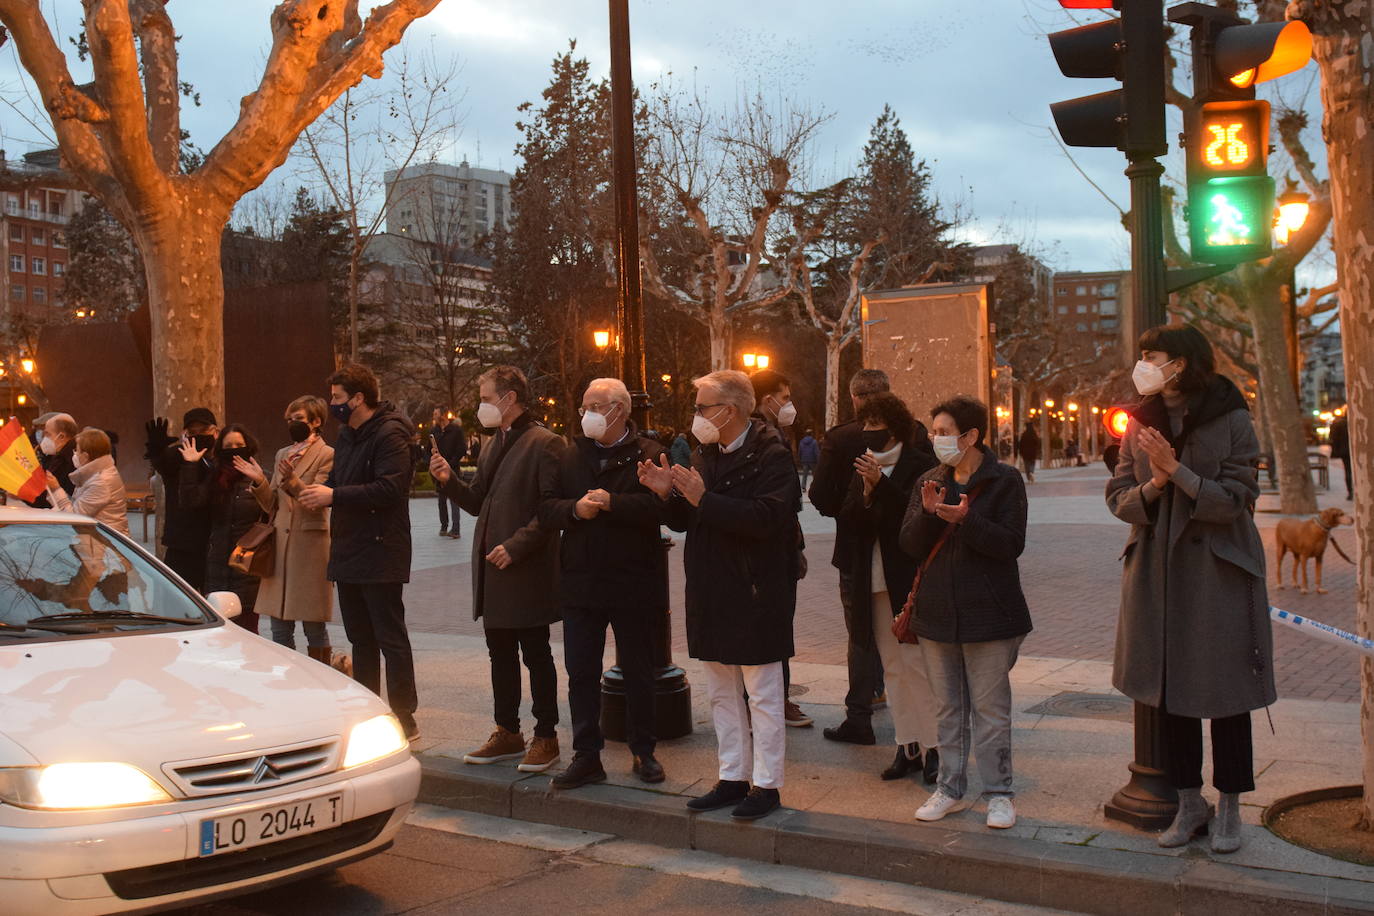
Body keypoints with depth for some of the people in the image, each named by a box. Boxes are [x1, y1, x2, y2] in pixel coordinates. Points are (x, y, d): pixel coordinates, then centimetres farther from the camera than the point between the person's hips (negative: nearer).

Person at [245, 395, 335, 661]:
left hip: (310, 542, -6)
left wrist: (291, 480, -26)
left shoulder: (326, 455, -3)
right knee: (279, 627, 7)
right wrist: (259, 481, -3)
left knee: (314, 626, -1)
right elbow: (272, 505, 14)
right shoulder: (282, 454, 17)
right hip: (280, 542, 6)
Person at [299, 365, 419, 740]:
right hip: (348, 552, 9)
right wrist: (321, 493, 0)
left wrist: (333, 495, -20)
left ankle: (404, 719, 3)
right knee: (361, 639, 16)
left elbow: (389, 489, -24)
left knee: (390, 638, -4)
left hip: (380, 554, -9)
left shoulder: (389, 434, -14)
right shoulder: (347, 436, 15)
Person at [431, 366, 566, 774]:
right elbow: (479, 504, 17)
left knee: (536, 655, 2)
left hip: (528, 570, -8)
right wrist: (450, 481, 1)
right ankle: (507, 734, 26)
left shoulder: (543, 443, -11)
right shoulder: (492, 446, 15)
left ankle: (546, 737, 13)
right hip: (492, 571, 8)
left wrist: (516, 545, -21)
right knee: (500, 654, 15)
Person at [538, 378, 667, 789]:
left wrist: (612, 503, -23)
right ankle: (586, 756, 17)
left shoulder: (647, 454, -5)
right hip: (580, 582, 4)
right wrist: (574, 509, -15)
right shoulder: (572, 456, 9)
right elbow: (546, 510, 3)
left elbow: (659, 505, -20)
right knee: (581, 673, 7)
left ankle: (643, 752, 25)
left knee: (638, 673, 10)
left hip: (633, 583, -4)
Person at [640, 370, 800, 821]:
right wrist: (669, 493, -7)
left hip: (755, 595, -8)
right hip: (711, 594, 8)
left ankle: (766, 784, 12)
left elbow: (765, 518, -27)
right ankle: (733, 778, 26)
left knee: (762, 694, 2)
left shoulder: (771, 456, -13)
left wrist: (703, 498, -26)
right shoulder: (705, 454, 11)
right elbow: (684, 521, 13)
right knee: (721, 693, 15)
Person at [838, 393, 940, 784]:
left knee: (917, 664, -5)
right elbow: (848, 517, 5)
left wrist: (881, 484, -23)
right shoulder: (865, 467, 13)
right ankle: (908, 747, 17)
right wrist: (866, 493, -14)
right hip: (876, 581, 6)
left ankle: (934, 747, 4)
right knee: (893, 668, 10)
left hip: (910, 579, -6)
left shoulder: (920, 465, -6)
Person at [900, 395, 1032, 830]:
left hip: (988, 614, -5)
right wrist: (928, 513, -17)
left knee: (990, 708, 2)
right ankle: (950, 787, 23)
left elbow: (1012, 544, -14)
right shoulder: (929, 482, 9)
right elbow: (910, 544, 2)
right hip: (938, 612, 5)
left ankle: (998, 792, 14)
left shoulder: (1004, 480, -6)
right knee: (948, 707, 13)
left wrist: (965, 520, -27)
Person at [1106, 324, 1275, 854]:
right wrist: (1153, 486, -17)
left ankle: (1229, 811, 19)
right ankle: (1189, 805, 24)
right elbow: (1118, 497, 3)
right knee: (1169, 692, 10)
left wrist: (1177, 471, -22)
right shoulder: (1140, 425, 5)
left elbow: (1237, 499, -14)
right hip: (1157, 572, 4)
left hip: (1218, 572, -4)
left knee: (1225, 693, 4)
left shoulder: (1231, 420, -8)